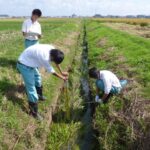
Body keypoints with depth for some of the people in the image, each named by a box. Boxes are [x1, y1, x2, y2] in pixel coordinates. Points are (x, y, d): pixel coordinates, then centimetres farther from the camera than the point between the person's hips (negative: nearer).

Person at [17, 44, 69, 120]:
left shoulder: (52, 49, -13)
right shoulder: (44, 57, -37)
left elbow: (57, 61, 8)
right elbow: (51, 71, -21)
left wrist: (61, 72, 14)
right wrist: (62, 78, -7)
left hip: (29, 62, 10)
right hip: (24, 65, -9)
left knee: (37, 78, 28)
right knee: (31, 88, -7)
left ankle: (39, 95, 53)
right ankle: (34, 112, 6)